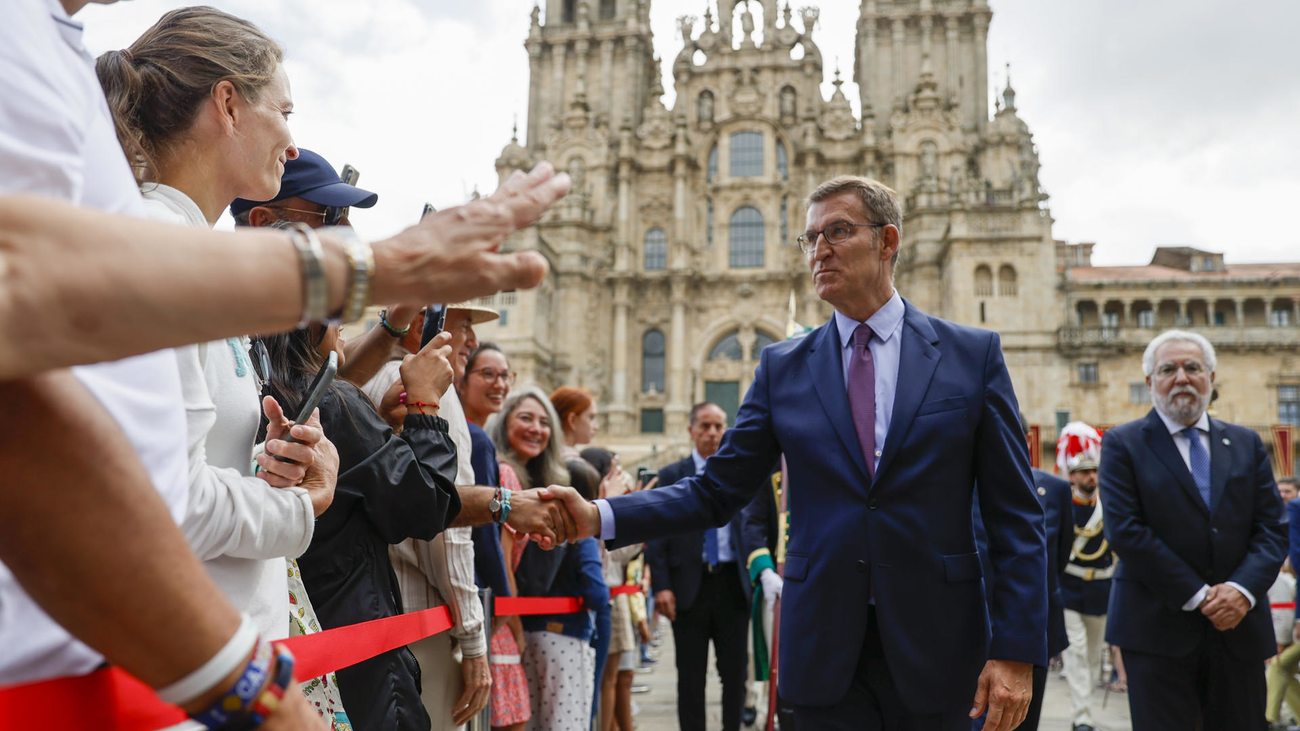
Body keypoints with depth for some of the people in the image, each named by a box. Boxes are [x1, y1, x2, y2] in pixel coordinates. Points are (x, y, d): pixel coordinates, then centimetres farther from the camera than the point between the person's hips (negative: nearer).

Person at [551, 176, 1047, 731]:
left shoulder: (973, 354, 0)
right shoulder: (782, 368, 5)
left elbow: (1015, 519, -1)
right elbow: (716, 491, 3)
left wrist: (1016, 651, -8)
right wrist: (601, 517, -10)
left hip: (934, 649, -1)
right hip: (825, 651, 1)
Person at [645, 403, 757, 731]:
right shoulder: (671, 476, 2)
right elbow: (657, 536, -2)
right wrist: (661, 586, -10)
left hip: (733, 584, 2)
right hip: (690, 585, -1)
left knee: (735, 671, 8)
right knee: (691, 676, 6)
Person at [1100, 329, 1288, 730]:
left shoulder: (1247, 444, 13)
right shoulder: (1122, 443, -1)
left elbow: (1273, 528, 7)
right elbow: (1125, 531, -9)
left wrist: (1243, 589, -10)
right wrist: (1197, 596, -12)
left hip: (1239, 627, 4)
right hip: (1159, 629, -4)